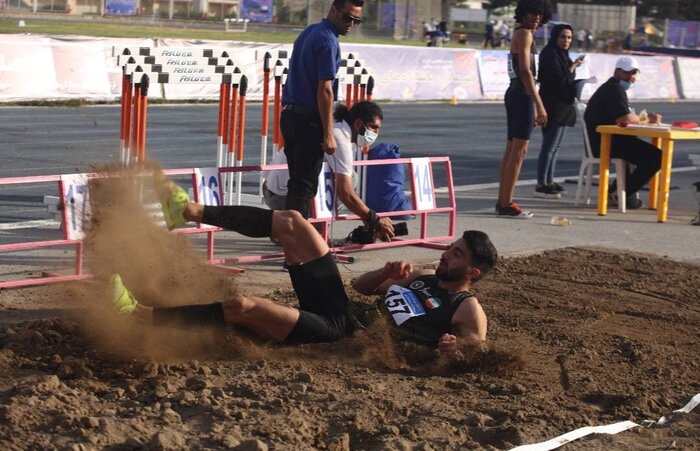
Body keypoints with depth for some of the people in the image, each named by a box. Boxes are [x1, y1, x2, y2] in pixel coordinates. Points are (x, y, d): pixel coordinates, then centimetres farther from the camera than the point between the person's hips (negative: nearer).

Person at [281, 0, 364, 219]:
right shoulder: (328, 41, -14)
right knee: (305, 186, -5)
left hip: (290, 114, 9)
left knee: (297, 182, 13)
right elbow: (324, 90, -18)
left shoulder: (309, 32, 15)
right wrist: (328, 135, -18)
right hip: (309, 120, -9)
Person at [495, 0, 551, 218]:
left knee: (512, 150, 12)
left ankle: (503, 202, 16)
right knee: (519, 150, -9)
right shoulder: (524, 34, -11)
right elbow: (525, 71, -19)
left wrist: (534, 106, 23)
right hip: (522, 95, -10)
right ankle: (506, 205, -11)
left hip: (514, 94, 10)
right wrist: (539, 104, -23)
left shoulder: (519, 34, 20)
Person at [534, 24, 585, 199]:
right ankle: (541, 185, -8)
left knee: (554, 146, 13)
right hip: (553, 107, -10)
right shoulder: (550, 54, -14)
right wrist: (573, 66, -12)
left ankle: (549, 181, 18)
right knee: (549, 146, -10)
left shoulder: (561, 54, 16)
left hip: (562, 106, 10)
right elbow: (559, 79, -20)